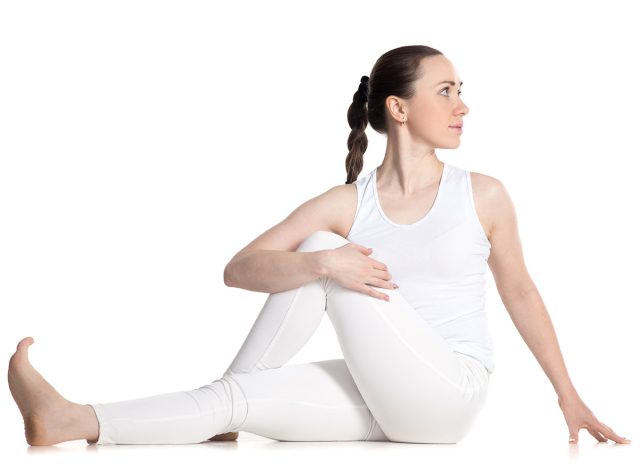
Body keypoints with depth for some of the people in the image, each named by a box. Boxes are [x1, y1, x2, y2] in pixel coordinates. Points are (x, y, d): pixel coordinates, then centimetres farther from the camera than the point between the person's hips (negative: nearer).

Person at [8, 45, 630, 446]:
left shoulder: (484, 196, 1)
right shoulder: (347, 204, 1)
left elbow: (519, 291, 12)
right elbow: (238, 269, -9)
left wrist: (568, 395, 14)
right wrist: (325, 263, -28)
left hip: (450, 395, -3)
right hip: (379, 399, 3)